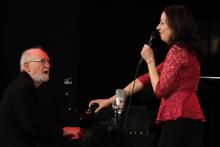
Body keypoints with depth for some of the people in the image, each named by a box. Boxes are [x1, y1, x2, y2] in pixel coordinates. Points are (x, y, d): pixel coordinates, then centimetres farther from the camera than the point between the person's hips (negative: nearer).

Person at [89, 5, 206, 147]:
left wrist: (150, 60, -1)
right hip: (189, 120, 9)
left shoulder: (177, 51, -10)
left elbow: (160, 90, -11)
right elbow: (148, 78, 19)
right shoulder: (186, 50, 20)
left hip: (179, 120, -9)